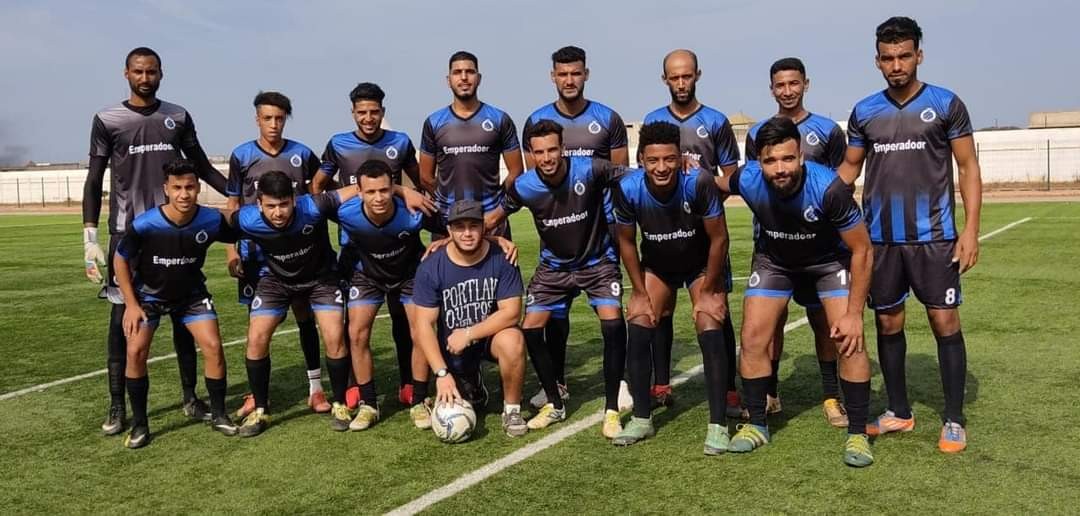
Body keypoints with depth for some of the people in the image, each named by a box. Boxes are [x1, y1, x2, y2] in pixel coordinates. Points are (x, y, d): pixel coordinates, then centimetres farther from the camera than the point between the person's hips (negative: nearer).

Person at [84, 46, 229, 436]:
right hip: (127, 232, -2)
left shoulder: (178, 117, 7)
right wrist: (89, 237, -6)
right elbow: (94, 181, 1)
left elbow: (202, 166, 17)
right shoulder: (107, 120, 0)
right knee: (122, 318, 0)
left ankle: (191, 398, 17)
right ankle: (117, 407, 10)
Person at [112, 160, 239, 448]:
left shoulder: (212, 220, -22)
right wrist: (131, 304, -12)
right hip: (149, 294, -1)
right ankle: (139, 425, 3)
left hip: (191, 294, 2)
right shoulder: (145, 224, -27)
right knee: (136, 351, -15)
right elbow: (120, 259, -12)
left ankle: (218, 415, 8)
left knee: (213, 346, -10)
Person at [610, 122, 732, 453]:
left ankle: (718, 425, -4)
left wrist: (708, 292, -14)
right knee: (637, 332, -8)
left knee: (711, 334, -16)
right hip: (656, 265, 2)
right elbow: (627, 242, -8)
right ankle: (642, 419, 7)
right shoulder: (628, 189, -26)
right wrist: (641, 293, -7)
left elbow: (718, 238, -19)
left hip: (702, 264, -2)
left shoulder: (698, 182, -33)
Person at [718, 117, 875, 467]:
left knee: (849, 340, -15)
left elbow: (862, 250, -24)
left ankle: (857, 434, 1)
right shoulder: (747, 180, -28)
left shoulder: (828, 188, -35)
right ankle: (756, 426, 14)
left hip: (829, 259, -2)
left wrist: (854, 313, -23)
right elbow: (719, 186, 1)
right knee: (753, 338, -4)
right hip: (773, 260, 3)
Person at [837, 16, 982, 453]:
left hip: (933, 236, -3)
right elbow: (849, 168, 14)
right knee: (888, 323, 9)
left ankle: (953, 421, 10)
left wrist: (971, 228, -9)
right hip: (880, 238, 3)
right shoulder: (864, 112, 7)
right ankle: (899, 412, 24)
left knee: (945, 322, -1)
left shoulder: (946, 105, -1)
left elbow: (968, 168, 1)